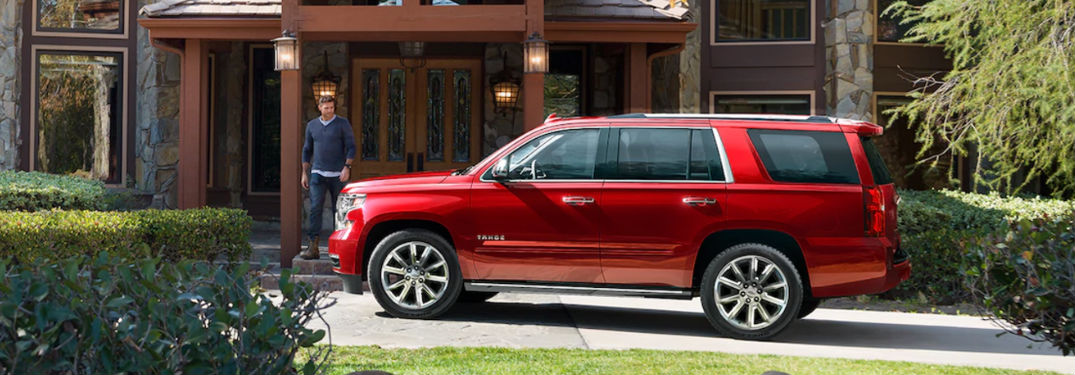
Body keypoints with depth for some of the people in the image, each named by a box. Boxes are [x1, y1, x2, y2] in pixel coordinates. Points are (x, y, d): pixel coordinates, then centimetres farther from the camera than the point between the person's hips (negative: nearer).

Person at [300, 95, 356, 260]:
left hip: (337, 175, -2)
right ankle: (313, 247, -15)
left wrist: (347, 167, -17)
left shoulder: (342, 123, 1)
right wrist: (304, 173, 11)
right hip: (318, 174, 2)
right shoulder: (312, 125, 11)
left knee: (338, 211, 3)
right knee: (315, 209, -11)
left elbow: (351, 147, -4)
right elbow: (307, 150, 17)